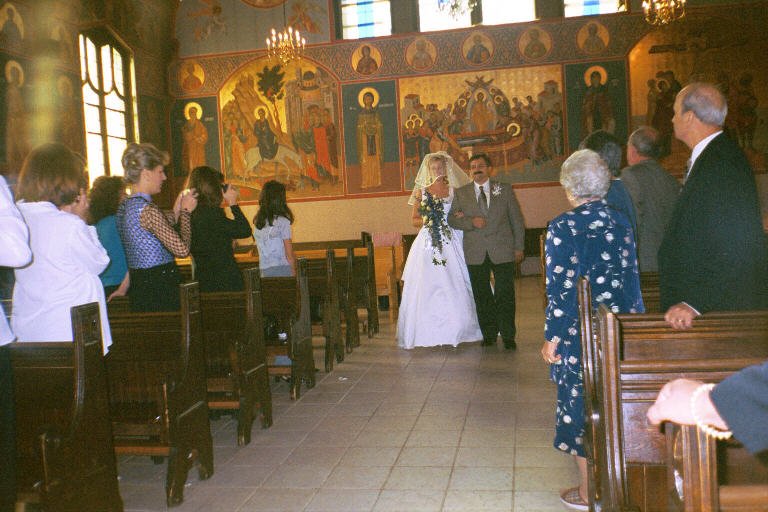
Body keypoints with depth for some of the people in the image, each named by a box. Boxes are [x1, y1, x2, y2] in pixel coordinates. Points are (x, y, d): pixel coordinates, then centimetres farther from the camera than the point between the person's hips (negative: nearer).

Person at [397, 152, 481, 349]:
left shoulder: (454, 192, 9)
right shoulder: (421, 192, 8)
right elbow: (414, 220, 9)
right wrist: (426, 220, -10)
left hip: (451, 244, 0)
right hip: (427, 244, 0)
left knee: (453, 285, -2)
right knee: (427, 286, -4)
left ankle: (455, 331, 9)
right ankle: (430, 333, 3)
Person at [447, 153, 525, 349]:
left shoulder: (504, 189, 7)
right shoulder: (461, 193, 10)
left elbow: (516, 219, 7)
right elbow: (452, 219, 6)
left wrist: (518, 247, 2)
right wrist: (471, 222, -12)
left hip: (502, 251, -1)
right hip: (475, 253, 2)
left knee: (505, 294, -1)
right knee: (482, 295, 8)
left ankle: (508, 335, 9)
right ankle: (489, 334, 20)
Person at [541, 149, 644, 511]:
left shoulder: (564, 227, -16)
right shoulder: (620, 220, 2)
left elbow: (562, 289, -17)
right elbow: (631, 275, 8)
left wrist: (552, 338, -10)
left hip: (580, 332, -6)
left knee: (581, 404, 6)